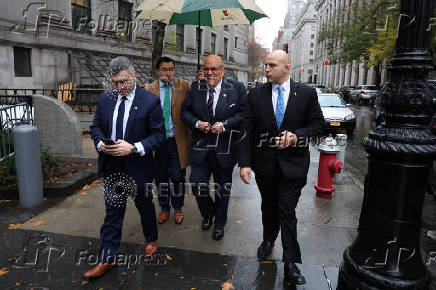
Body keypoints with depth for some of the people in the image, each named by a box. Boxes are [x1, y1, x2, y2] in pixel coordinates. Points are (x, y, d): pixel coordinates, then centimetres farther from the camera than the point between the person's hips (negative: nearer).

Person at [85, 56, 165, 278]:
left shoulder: (150, 101, -11)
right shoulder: (105, 98, 3)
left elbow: (158, 134, -12)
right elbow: (96, 126, 12)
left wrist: (133, 148, -24)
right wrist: (100, 143, -10)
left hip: (138, 167, -3)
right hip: (112, 168, 3)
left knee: (145, 206, 18)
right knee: (112, 212, 9)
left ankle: (151, 239, 44)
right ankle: (107, 259, 22)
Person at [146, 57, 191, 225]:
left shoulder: (184, 87, -2)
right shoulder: (150, 89, 2)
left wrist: (190, 138, -6)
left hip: (177, 141, -1)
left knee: (178, 177, 7)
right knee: (160, 177, 13)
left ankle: (178, 208, 30)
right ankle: (164, 208, 33)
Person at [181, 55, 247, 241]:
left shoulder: (237, 89, -4)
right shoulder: (195, 89, 4)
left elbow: (245, 113, -7)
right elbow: (185, 111, 7)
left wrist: (225, 125, -19)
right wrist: (197, 123, -12)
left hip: (225, 148, -2)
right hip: (200, 147, 2)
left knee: (223, 189, 13)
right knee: (196, 185, 2)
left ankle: (219, 224, 36)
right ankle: (207, 213, 35)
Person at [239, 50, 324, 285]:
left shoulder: (306, 93, -4)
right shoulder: (256, 94, -2)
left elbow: (318, 124, 2)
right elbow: (247, 131, -4)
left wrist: (297, 136, -17)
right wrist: (245, 163, -10)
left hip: (293, 162, -2)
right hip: (264, 162, 2)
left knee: (287, 211, 0)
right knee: (269, 207, 19)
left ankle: (291, 264, 14)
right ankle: (269, 239, 45)